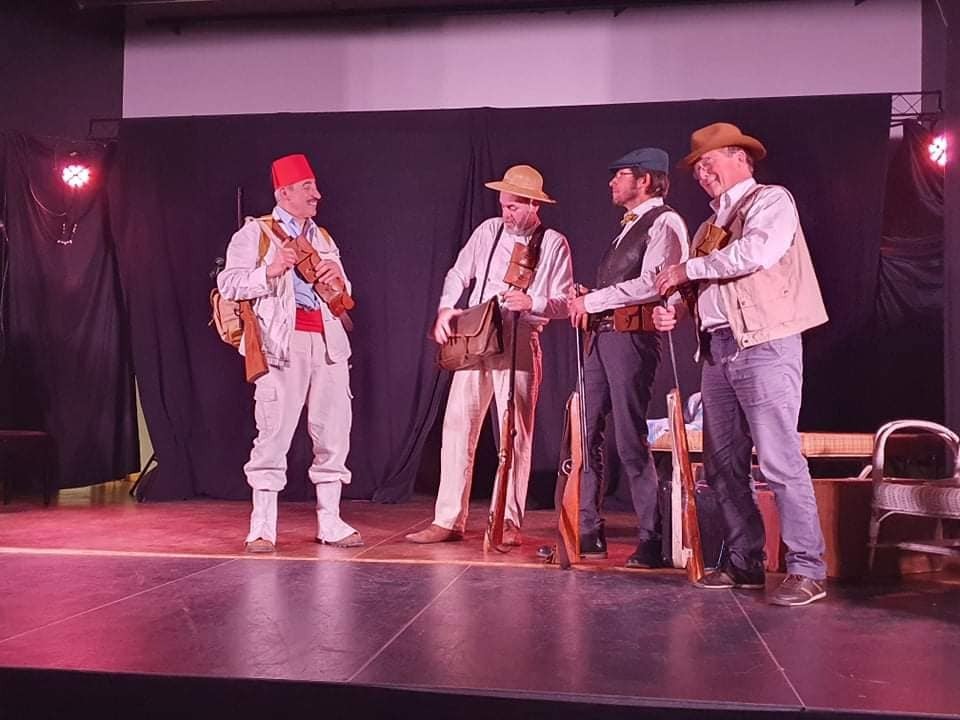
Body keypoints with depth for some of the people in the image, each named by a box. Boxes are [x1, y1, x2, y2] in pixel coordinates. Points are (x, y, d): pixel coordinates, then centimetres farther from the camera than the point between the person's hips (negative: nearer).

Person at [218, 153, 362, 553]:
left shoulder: (322, 238, 22)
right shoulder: (255, 233, 6)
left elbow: (344, 296, 24)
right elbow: (228, 283, -3)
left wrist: (339, 278, 2)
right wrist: (270, 271, -15)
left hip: (328, 342, 6)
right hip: (284, 342, -5)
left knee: (334, 431, 3)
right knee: (274, 434, -8)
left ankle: (330, 522, 12)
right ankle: (262, 527, 0)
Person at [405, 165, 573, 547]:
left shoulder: (554, 244, 2)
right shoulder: (488, 230, 11)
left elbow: (564, 304, 0)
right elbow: (459, 274, 15)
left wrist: (532, 303, -18)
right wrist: (446, 308, -1)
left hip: (519, 346, -3)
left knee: (516, 434, 0)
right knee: (457, 426, -2)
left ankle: (509, 522, 10)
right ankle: (448, 521, 3)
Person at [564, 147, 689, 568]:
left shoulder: (664, 223, -5)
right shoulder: (626, 228, 24)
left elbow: (651, 284, -18)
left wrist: (591, 301, -12)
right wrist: (582, 305, 5)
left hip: (630, 338, -9)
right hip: (601, 336, 9)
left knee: (630, 442, -8)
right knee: (586, 434, 6)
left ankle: (652, 541, 1)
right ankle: (588, 532, 13)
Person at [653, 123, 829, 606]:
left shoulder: (771, 201, 1)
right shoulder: (710, 226, 23)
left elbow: (753, 253, -18)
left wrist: (688, 268, -8)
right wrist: (674, 310, 1)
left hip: (765, 345, -8)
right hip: (717, 349, 8)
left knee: (779, 460, -11)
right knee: (723, 464, 7)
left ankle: (807, 570, -4)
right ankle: (744, 562, 16)